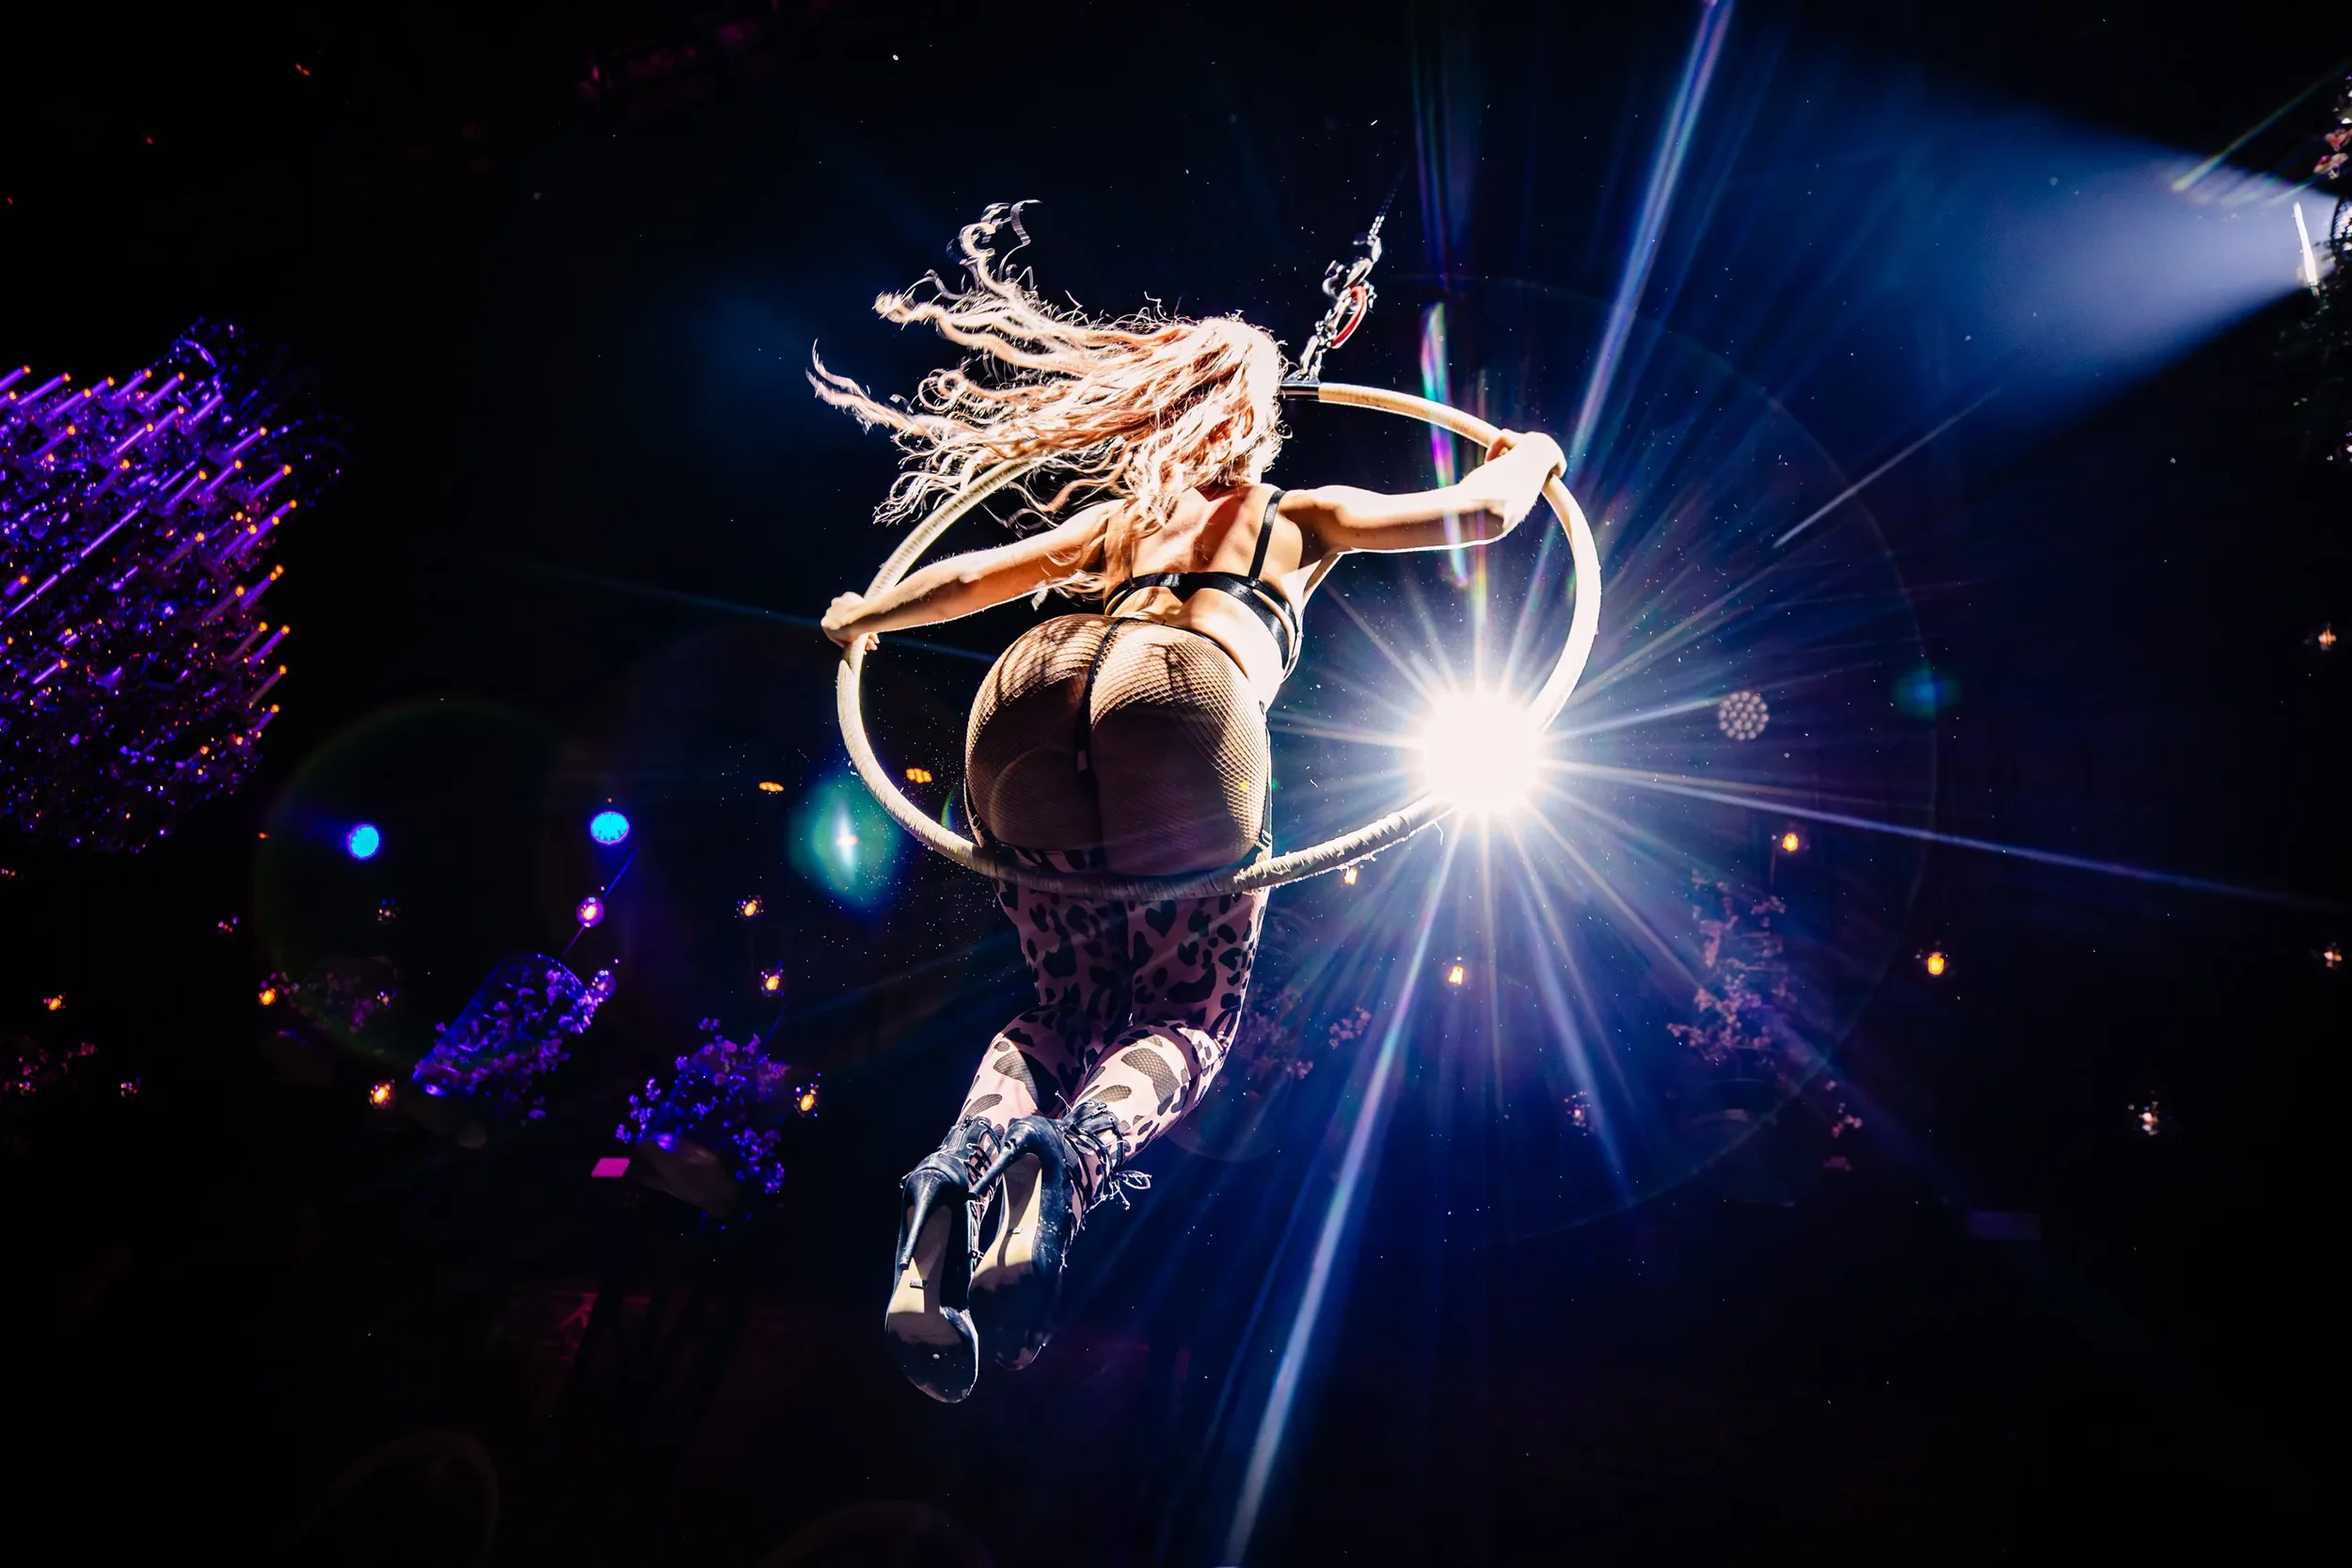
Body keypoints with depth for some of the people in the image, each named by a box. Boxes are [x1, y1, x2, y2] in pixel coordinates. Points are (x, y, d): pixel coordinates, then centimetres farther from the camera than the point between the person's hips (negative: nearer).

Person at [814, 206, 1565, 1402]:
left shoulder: (1115, 517, 38)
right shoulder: (1301, 515, 32)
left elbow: (969, 577, 39)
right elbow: (1483, 512, 31)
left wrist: (861, 618, 58)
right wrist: (1531, 453, 54)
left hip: (1028, 690, 4)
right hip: (1183, 697, -3)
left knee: (1067, 1007, 16)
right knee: (1185, 1019, 8)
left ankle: (966, 1155, -15)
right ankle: (1072, 1155, -25)